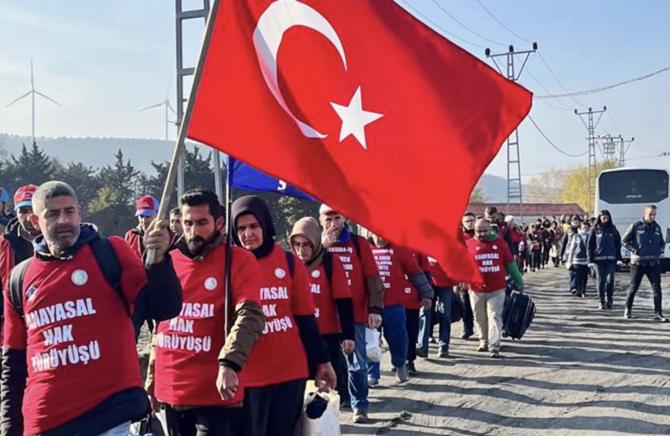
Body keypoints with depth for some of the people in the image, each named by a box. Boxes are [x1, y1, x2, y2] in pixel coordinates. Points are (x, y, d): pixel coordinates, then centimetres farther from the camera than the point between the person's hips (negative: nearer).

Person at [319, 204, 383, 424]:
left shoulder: (359, 243, 2)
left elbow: (373, 278, -1)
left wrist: (375, 309, -7)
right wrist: (323, 246, -20)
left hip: (355, 314, -1)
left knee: (357, 363, 3)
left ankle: (360, 405, 12)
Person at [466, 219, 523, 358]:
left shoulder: (500, 243, 3)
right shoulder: (469, 244, 0)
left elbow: (510, 263, 10)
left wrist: (519, 281, 14)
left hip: (497, 290, -1)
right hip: (476, 290, 1)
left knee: (495, 317, -5)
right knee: (480, 318, 12)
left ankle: (494, 347, -6)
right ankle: (484, 341, 32)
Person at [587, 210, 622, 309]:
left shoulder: (613, 229, 8)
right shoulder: (595, 229, 3)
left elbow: (618, 243, 11)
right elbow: (589, 244, 3)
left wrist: (618, 257, 3)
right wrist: (590, 259, -4)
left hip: (611, 259, 1)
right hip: (599, 259, -1)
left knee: (610, 280, -6)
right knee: (601, 281, 2)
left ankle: (609, 301, 5)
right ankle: (602, 302, 10)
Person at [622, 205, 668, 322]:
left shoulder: (657, 227, 11)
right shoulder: (636, 226, -3)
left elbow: (662, 242, 23)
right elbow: (625, 240, 0)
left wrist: (661, 251, 4)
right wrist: (634, 250, -9)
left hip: (654, 263, 3)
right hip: (638, 262, -3)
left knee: (657, 288, -4)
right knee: (633, 287, 7)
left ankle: (658, 314, -2)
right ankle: (628, 310, 23)